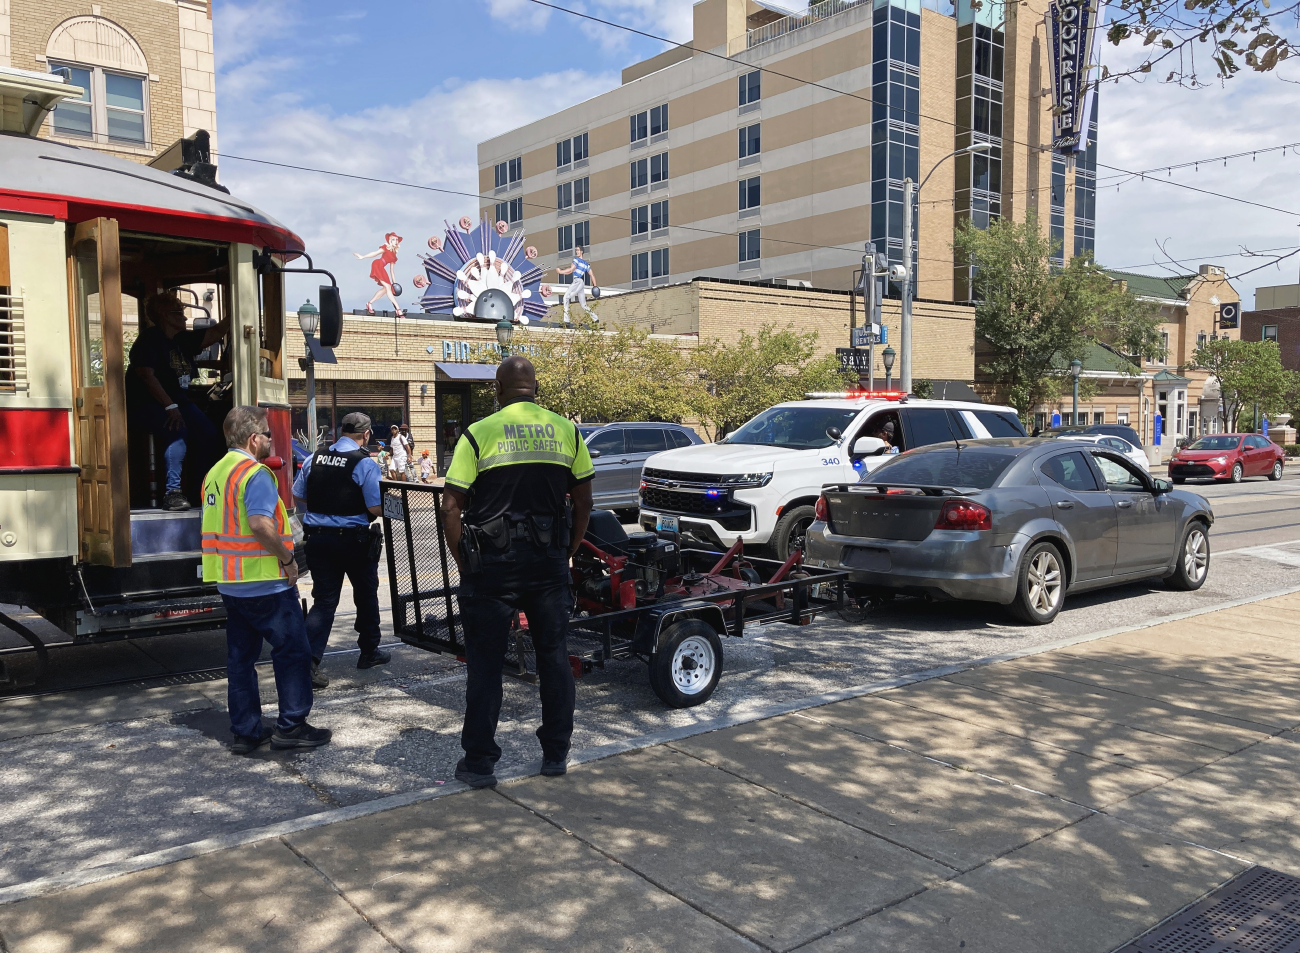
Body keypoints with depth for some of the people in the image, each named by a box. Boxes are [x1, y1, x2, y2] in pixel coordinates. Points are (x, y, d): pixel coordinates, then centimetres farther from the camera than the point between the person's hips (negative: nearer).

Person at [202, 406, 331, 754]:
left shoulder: (215, 473, 13)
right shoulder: (255, 473, -16)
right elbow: (260, 524, -29)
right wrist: (287, 557, -17)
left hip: (229, 582, 9)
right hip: (265, 582, -9)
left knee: (240, 656, 12)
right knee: (292, 650, 2)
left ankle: (245, 731, 19)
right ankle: (291, 725, 6)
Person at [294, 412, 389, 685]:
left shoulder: (314, 458, 3)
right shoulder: (365, 463, -13)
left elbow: (299, 496, 12)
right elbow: (376, 508, -16)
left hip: (317, 537, 4)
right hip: (354, 539, -4)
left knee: (324, 600, 6)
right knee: (366, 596, 16)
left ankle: (308, 660, -9)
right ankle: (369, 652, 30)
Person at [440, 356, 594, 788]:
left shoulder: (478, 434, -5)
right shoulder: (566, 431, 4)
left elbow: (451, 507, -7)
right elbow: (583, 502, 7)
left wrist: (464, 563, 3)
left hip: (492, 565, -2)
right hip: (549, 563, 3)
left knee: (485, 664, 7)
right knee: (554, 656, 14)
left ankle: (478, 762, 14)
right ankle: (556, 753, 23)